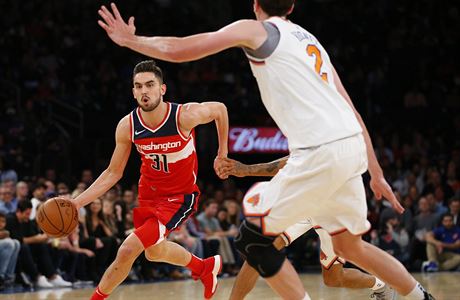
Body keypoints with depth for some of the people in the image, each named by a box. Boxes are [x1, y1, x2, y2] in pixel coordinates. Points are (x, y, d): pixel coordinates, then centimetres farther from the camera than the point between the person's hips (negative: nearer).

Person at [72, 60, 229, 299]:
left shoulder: (185, 115, -26)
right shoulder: (127, 126, -16)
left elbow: (220, 109, -5)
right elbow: (113, 173, -4)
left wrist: (222, 153, 0)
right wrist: (77, 202, -12)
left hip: (179, 196, -5)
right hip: (149, 192, 5)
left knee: (128, 250, -20)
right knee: (154, 252, 25)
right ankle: (205, 267, 52)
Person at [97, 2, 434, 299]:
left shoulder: (255, 30, 5)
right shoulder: (310, 41, 26)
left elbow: (178, 50, 2)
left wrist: (130, 40, 19)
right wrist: (376, 173, 24)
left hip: (320, 152, -8)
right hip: (352, 144, 8)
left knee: (254, 237, 4)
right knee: (350, 245, 24)